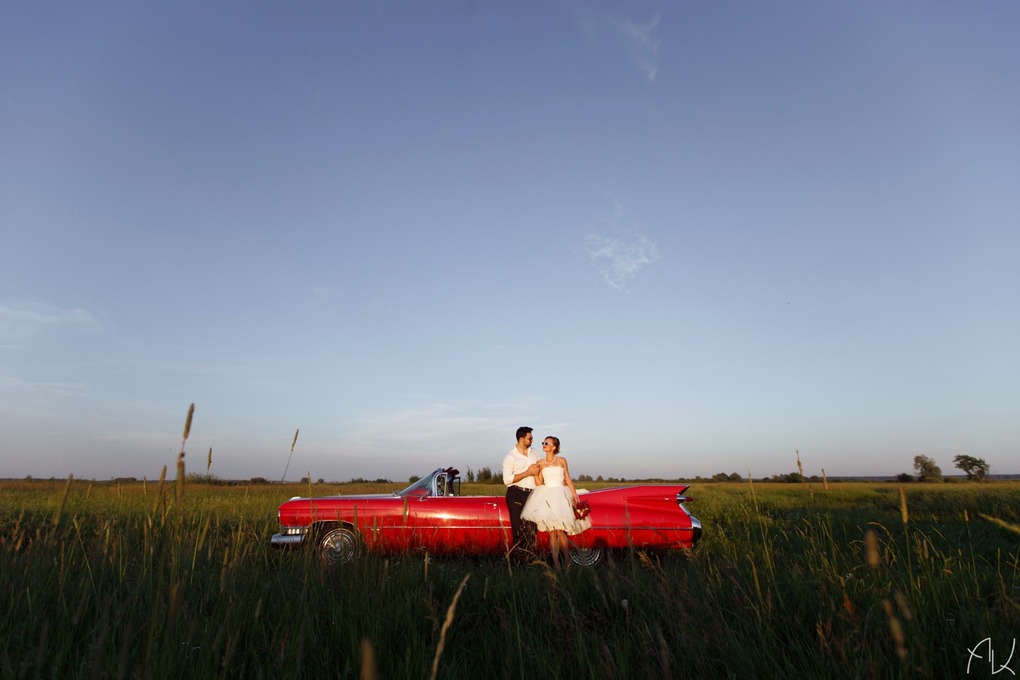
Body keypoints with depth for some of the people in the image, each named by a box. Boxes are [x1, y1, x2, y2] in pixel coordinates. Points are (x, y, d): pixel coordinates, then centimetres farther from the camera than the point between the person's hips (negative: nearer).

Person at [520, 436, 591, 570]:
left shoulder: (562, 461, 6)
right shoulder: (540, 463, 8)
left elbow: (568, 479, 8)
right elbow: (539, 483, 8)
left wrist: (575, 496, 1)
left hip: (561, 496, -2)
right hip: (546, 497, 2)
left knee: (560, 530, -10)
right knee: (552, 532, -1)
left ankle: (567, 560, 5)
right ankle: (556, 563, 4)